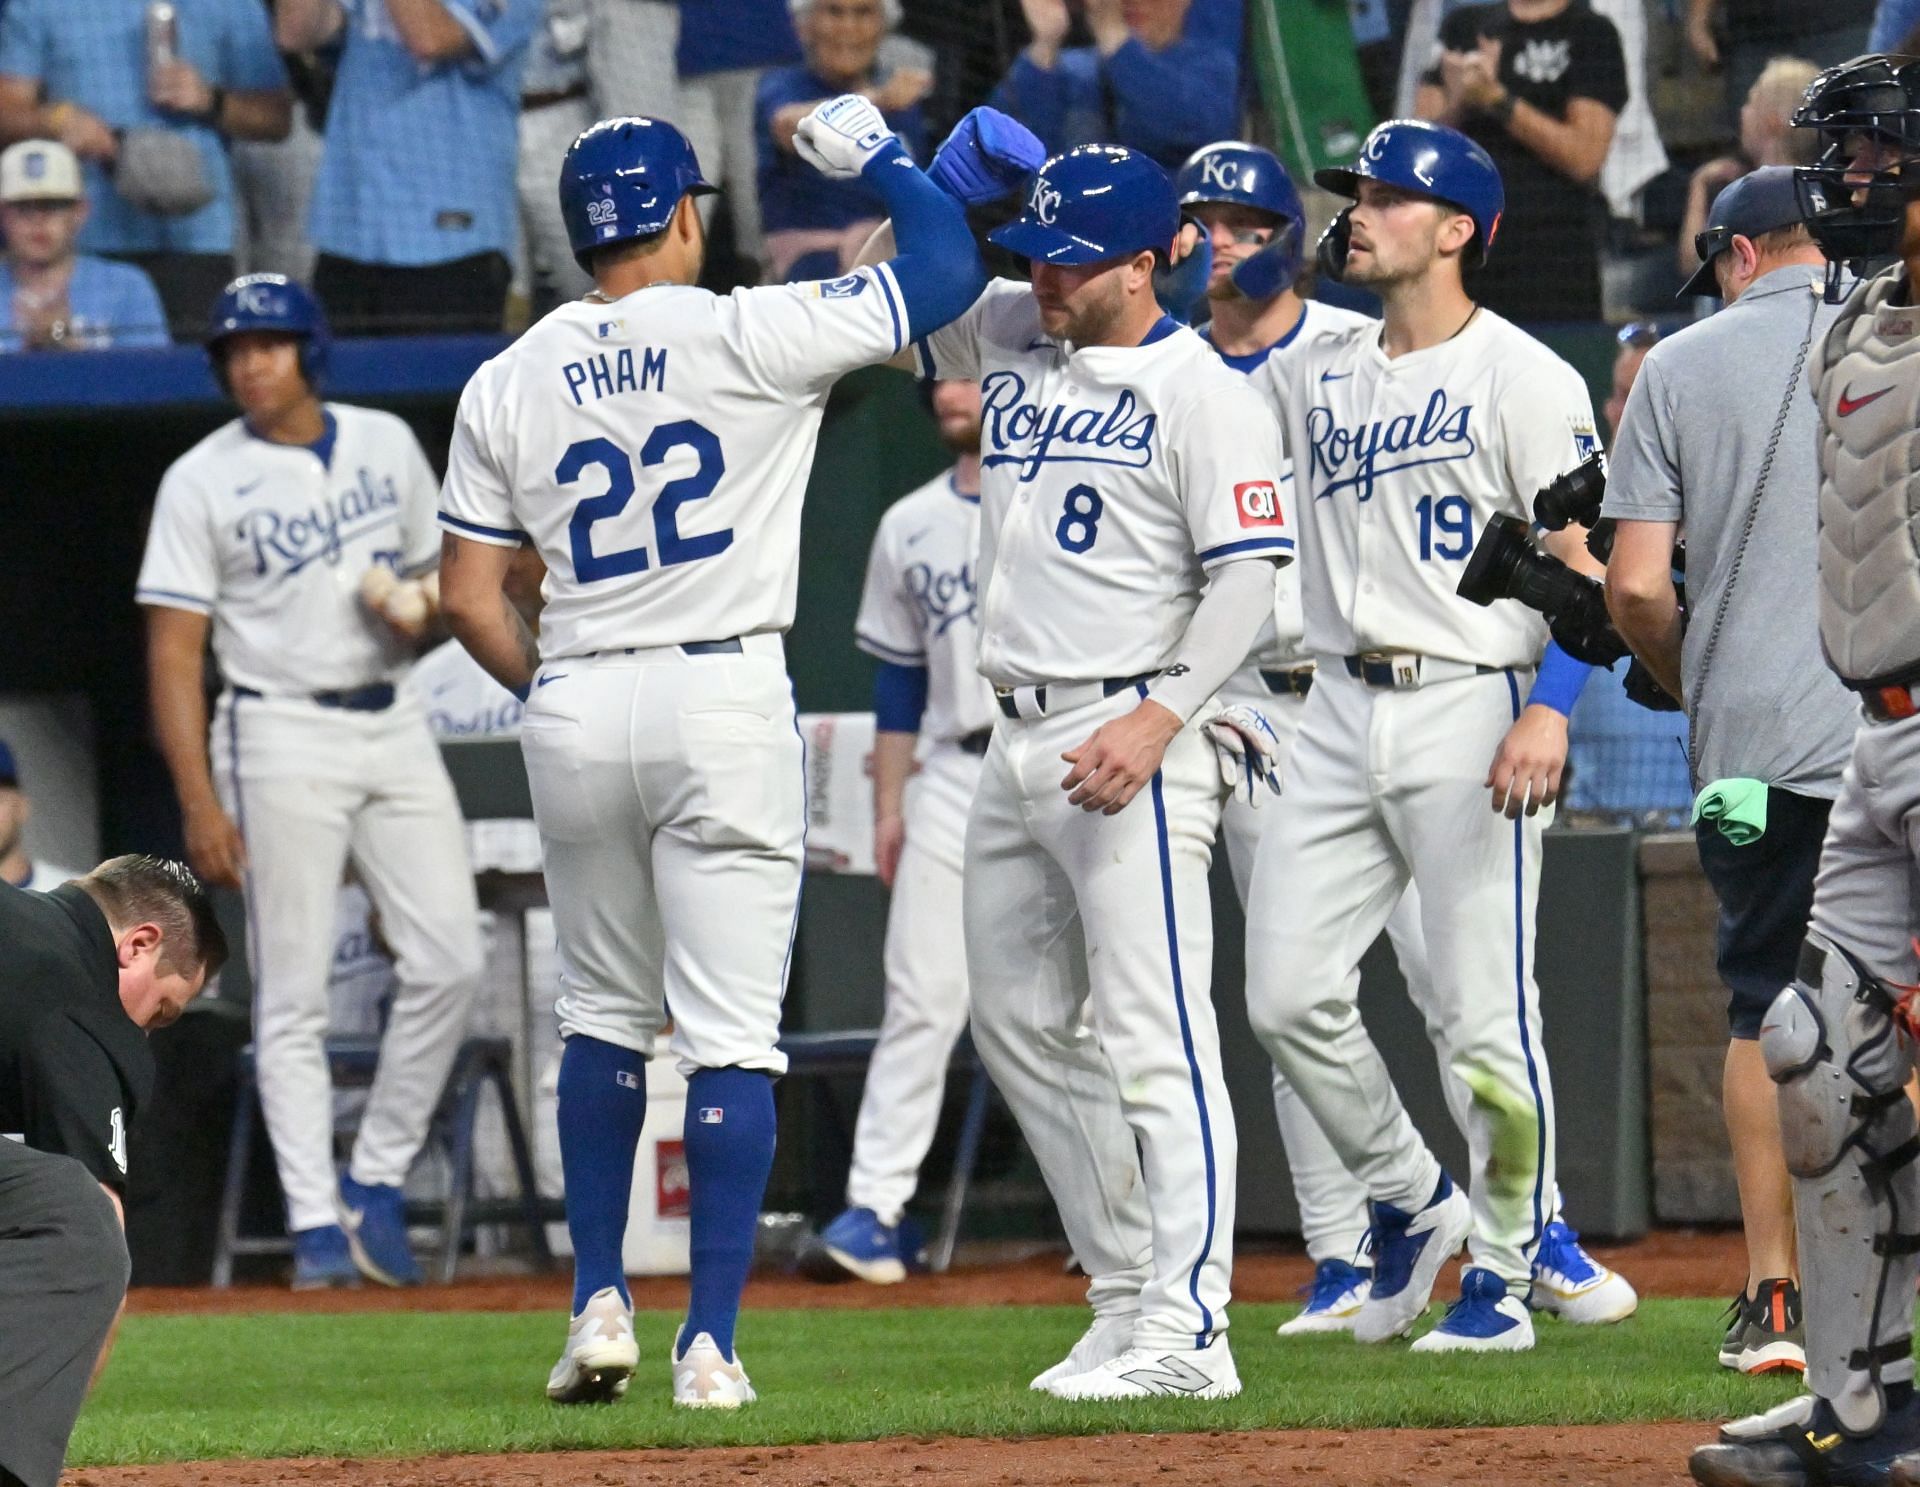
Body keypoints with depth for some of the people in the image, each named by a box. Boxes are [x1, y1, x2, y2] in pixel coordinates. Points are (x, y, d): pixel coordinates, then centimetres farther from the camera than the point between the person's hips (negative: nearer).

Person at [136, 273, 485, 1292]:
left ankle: (377, 1180, 10)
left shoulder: (387, 445, 9)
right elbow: (174, 652, -7)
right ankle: (314, 1223, -1)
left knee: (449, 958, -4)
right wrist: (199, 802, -15)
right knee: (293, 996, -3)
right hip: (282, 737, -4)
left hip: (393, 724, 4)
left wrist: (422, 612, -6)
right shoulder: (201, 481, -3)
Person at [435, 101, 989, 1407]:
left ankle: (600, 1301, 17)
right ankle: (711, 1344, -5)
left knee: (604, 1019, 20)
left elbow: (469, 598, 6)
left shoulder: (508, 384, 5)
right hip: (725, 704, -4)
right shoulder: (750, 338, -7)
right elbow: (951, 269, -2)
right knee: (732, 1036, -2)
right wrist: (874, 152, 13)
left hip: (575, 712, 4)